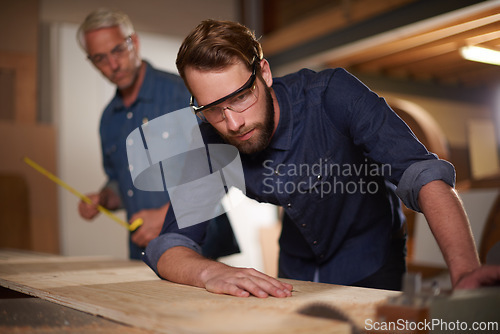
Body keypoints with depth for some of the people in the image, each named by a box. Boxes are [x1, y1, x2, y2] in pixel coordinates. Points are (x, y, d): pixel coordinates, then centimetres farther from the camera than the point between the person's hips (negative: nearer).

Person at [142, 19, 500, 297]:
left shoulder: (331, 95, -26)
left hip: (369, 268, -3)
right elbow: (169, 245, -19)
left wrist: (465, 270, -48)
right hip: (295, 274, 4)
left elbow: (422, 173, -33)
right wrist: (210, 272, -41)